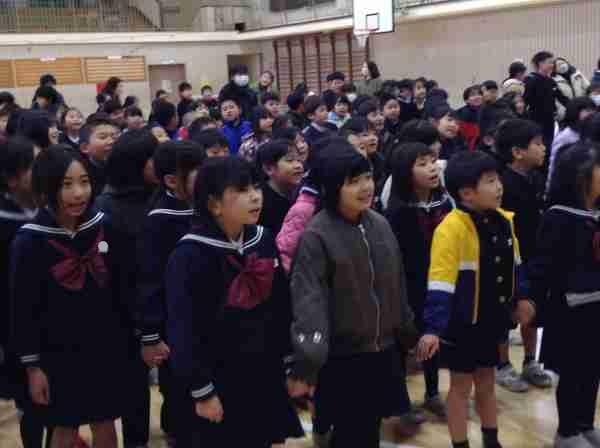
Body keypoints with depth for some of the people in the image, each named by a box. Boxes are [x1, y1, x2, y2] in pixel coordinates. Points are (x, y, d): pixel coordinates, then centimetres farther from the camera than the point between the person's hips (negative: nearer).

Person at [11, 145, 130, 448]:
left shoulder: (103, 227, -5)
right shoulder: (29, 241, -15)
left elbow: (120, 289, 3)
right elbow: (23, 309, -10)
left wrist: (126, 338, 7)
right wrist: (32, 365, -8)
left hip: (105, 349, 3)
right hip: (59, 354, -3)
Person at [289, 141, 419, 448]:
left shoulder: (380, 224, 3)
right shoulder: (316, 236, -16)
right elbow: (309, 300, -21)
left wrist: (408, 335, 19)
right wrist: (307, 363, -28)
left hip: (384, 351, 6)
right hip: (341, 358, -5)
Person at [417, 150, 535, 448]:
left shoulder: (504, 221, 0)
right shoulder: (452, 228, -23)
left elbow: (513, 265, 16)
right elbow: (440, 283, -27)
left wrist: (519, 298, 19)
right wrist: (433, 328, -30)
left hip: (492, 320, 7)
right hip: (463, 323, -7)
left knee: (486, 382, 22)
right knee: (461, 385, 10)